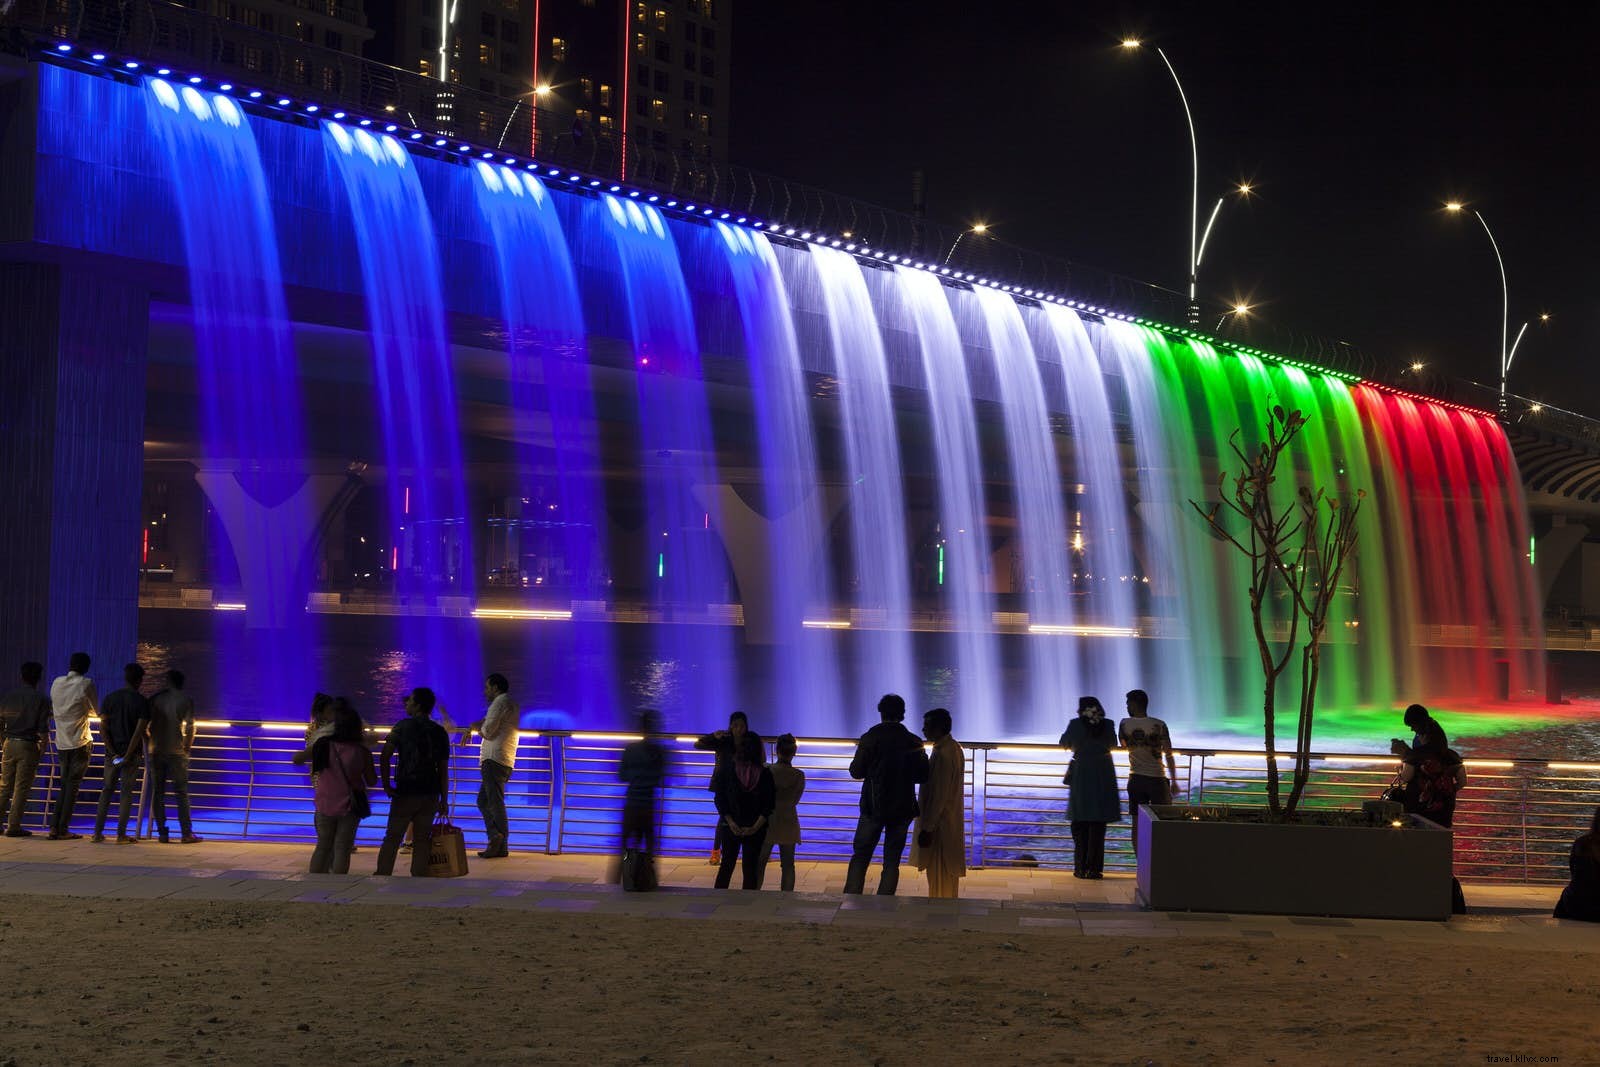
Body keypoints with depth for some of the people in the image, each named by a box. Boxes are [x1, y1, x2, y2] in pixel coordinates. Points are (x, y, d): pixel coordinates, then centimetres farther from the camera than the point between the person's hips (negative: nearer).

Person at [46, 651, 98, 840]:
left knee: (64, 784, 14)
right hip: (80, 742, -5)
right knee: (73, 785, -1)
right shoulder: (86, 683, -7)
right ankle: (63, 829, -2)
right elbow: (96, 710, 3)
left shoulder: (56, 683, 7)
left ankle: (54, 826, 7)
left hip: (61, 742, 5)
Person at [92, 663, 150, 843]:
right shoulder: (142, 702, -8)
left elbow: (103, 727, -3)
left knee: (107, 790, 13)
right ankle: (121, 835, 0)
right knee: (127, 792, 2)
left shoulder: (110, 698, 3)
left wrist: (113, 752, -5)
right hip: (132, 752, -3)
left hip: (112, 752, 3)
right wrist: (128, 756, -12)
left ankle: (98, 833, 10)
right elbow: (139, 731, -15)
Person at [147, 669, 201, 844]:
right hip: (177, 751, -2)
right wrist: (188, 747, 6)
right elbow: (190, 727, -8)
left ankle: (162, 833, 4)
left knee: (158, 793, 7)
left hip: (156, 751, 2)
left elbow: (147, 725, 6)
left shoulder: (155, 699, 5)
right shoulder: (186, 700, -2)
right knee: (182, 793, 1)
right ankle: (186, 833, -2)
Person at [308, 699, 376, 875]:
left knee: (323, 846, 15)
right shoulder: (361, 752, -12)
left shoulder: (323, 746, -7)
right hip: (349, 807, -2)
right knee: (341, 849, 3)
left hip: (325, 805, 2)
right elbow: (372, 782, -3)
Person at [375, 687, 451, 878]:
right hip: (430, 794, 3)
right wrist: (443, 799, 10)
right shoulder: (440, 732, 7)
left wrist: (386, 784, -5)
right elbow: (444, 769, 7)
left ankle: (381, 876, 2)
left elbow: (385, 756, -10)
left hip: (405, 792, -3)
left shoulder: (403, 726, -2)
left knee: (392, 838, 5)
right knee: (421, 841, 7)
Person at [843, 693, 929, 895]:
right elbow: (923, 776, 3)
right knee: (892, 862, 7)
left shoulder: (870, 738, -8)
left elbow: (856, 771, -7)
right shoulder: (914, 742, -1)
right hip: (902, 810, 2)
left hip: (874, 808, -2)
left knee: (860, 857, 8)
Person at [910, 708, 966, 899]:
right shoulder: (954, 749, 9)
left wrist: (927, 828, -19)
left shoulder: (942, 754, -22)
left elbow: (938, 796, -23)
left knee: (939, 877, -2)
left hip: (940, 825, -10)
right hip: (952, 822, 10)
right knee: (949, 873, 17)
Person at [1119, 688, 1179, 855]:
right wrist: (1174, 781, 0)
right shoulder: (1159, 725, -8)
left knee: (1137, 824, 6)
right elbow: (1169, 755, -7)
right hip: (1157, 779, -2)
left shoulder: (1124, 724, -2)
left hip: (1135, 779, 2)